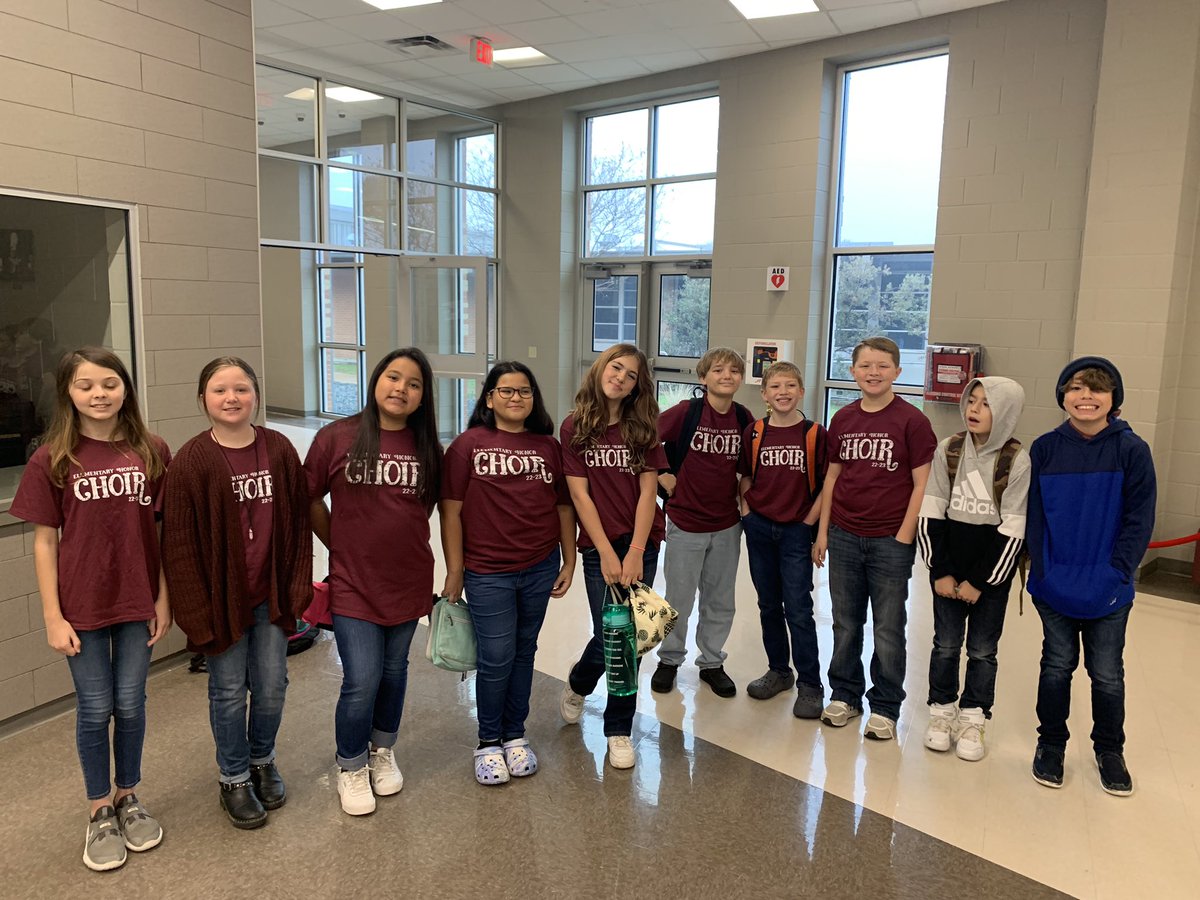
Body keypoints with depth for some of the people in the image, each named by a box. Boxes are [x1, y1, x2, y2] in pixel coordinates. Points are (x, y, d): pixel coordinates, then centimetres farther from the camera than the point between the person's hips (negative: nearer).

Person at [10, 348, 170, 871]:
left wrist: (164, 598, 0)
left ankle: (128, 797, 35)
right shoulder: (52, 460, -7)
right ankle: (100, 812, 30)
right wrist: (53, 617, -5)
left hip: (137, 602, 1)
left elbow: (163, 531, 0)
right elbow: (44, 542, -4)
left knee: (131, 705, 13)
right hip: (83, 607, -1)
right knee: (95, 710, 11)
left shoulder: (152, 452, -4)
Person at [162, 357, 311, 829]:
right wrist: (196, 611, -11)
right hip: (221, 595, -2)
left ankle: (262, 761, 38)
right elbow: (180, 544, -9)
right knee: (229, 691, 11)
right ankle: (234, 779, 32)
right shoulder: (190, 462, -11)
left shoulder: (279, 449, -3)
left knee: (271, 686, 13)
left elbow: (299, 521, 2)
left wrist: (297, 586, -2)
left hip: (271, 592, 3)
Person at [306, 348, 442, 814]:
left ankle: (383, 751, 41)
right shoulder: (336, 437, -9)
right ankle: (351, 768, 24)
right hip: (353, 583, -3)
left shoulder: (427, 447, -1)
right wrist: (341, 545, 6)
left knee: (394, 672, 17)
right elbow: (310, 500, 2)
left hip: (408, 581, 3)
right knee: (361, 681, -3)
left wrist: (402, 542, 8)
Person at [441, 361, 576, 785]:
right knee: (496, 658, 3)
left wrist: (569, 561, 8)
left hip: (540, 570, 3)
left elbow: (564, 507, 9)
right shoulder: (468, 445, -5)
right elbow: (451, 511, -5)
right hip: (488, 573, -3)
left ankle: (515, 735, 31)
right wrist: (454, 570, -6)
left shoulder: (549, 446, 4)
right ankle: (489, 741, 24)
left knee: (524, 651, 14)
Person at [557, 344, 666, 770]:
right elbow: (579, 494, -5)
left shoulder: (643, 428, 2)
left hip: (641, 544, 1)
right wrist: (606, 553, -10)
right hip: (598, 545, -1)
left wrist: (635, 552, -11)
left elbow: (648, 491, -3)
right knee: (608, 637, 0)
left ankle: (619, 730, 21)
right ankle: (577, 684, 35)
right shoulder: (574, 427, -2)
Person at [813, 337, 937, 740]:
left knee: (888, 629, 7)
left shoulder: (911, 420, -7)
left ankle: (885, 708, 21)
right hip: (844, 537, 4)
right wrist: (823, 531, 9)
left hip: (890, 540, -4)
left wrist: (903, 538, -11)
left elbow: (921, 484, -7)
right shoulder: (843, 419, 5)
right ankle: (844, 695, 30)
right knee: (845, 624, 14)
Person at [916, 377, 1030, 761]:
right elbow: (930, 514, -3)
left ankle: (972, 720, 24)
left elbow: (1013, 531, -11)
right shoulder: (949, 450, -4)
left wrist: (980, 582, -11)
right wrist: (940, 571, -7)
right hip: (948, 568, 2)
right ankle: (942, 712, 26)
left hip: (992, 570, -2)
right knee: (946, 643, 10)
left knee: (982, 649, 8)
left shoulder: (1017, 460, -11)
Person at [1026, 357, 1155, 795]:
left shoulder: (1131, 450, -6)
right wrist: (1043, 572, -10)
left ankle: (1110, 750, 34)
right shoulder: (1045, 448, -3)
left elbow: (1139, 521, -6)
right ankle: (1051, 743, 31)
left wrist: (1115, 574, -13)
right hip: (1054, 586, 1)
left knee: (1107, 674, 11)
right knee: (1057, 666, 13)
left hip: (1109, 591, 0)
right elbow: (1034, 516, -2)